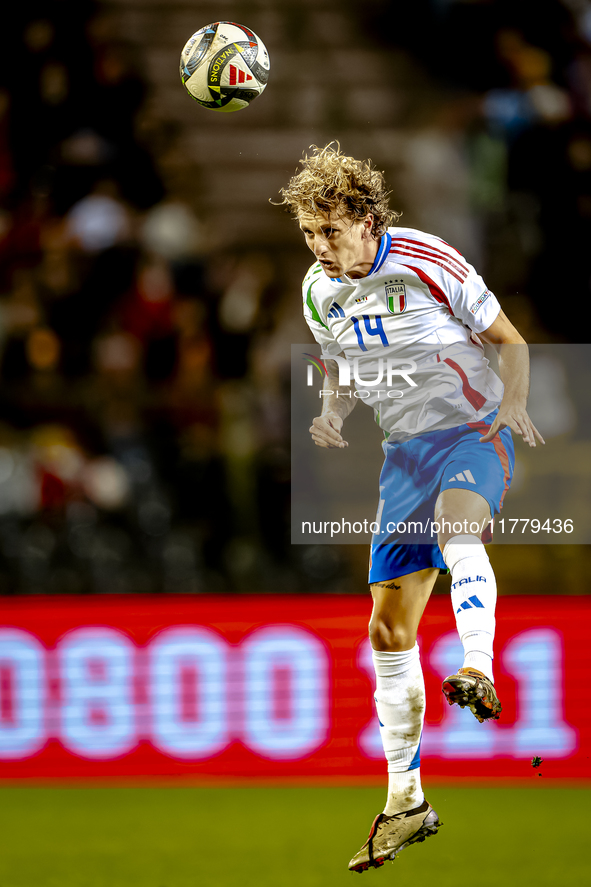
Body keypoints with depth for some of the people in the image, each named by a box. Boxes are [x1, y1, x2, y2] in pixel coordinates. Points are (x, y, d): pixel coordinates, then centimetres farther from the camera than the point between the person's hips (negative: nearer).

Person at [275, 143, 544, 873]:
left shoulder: (427, 262, -14)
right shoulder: (319, 293, 3)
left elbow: (508, 340, -5)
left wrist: (513, 403, -24)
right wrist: (331, 413, -5)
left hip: (474, 428, -5)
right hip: (406, 449, 6)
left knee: (456, 522, -40)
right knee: (389, 626, 3)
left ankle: (478, 674, -59)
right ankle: (405, 801, 12)